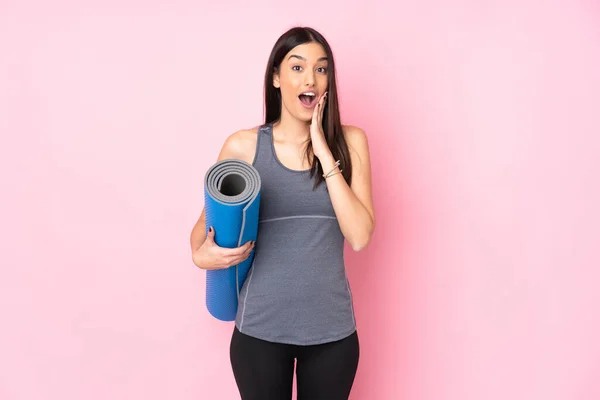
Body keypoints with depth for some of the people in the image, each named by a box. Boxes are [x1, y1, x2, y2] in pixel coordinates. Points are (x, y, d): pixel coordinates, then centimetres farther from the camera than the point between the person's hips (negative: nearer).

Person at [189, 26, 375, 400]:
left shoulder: (349, 141, -3)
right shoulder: (243, 146, -5)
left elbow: (359, 237, -13)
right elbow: (205, 224, 7)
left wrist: (324, 154, -16)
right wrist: (201, 255, -14)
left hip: (331, 328, 1)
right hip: (260, 328, -1)